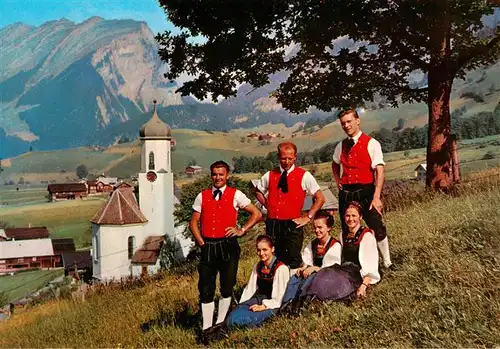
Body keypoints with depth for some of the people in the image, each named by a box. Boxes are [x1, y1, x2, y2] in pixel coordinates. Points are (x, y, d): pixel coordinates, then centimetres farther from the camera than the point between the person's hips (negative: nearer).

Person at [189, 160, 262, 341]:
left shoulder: (235, 195, 1)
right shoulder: (202, 196, 7)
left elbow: (257, 214, 4)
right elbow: (193, 222, 10)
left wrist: (242, 230, -3)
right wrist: (201, 242, -2)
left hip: (228, 246, -1)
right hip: (208, 247, 2)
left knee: (226, 287, 7)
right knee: (206, 289, 4)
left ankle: (220, 323, 25)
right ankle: (206, 328, 15)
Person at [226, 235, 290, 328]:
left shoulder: (281, 268, -11)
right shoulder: (258, 266, 12)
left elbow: (279, 296, -12)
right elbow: (250, 288, 12)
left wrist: (264, 306, -18)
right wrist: (241, 304, 1)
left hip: (270, 305, -6)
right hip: (257, 299, 6)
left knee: (237, 320, -26)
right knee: (231, 319, -21)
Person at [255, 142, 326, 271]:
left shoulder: (304, 176, -2)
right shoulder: (270, 175, 8)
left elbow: (320, 198, 0)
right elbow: (258, 192, 26)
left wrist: (308, 217, -4)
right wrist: (268, 206, 12)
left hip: (292, 225, -3)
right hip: (272, 225, 4)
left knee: (293, 262, -8)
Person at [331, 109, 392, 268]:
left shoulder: (371, 144, -5)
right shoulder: (341, 146, 11)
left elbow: (380, 171, -12)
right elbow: (335, 165, 31)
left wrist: (376, 197, -20)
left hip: (366, 191, -4)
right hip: (345, 193, 5)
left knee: (377, 227, -4)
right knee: (347, 230, 10)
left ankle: (387, 263, 10)